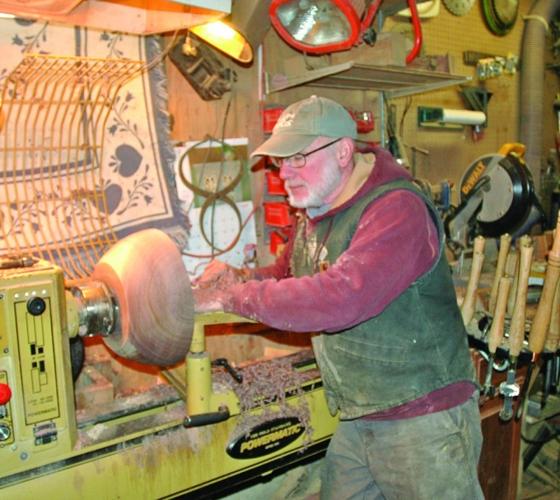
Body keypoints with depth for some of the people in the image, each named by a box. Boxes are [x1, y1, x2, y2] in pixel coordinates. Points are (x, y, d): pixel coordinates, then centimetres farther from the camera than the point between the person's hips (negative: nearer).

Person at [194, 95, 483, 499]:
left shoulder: (397, 209, -22)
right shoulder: (312, 215, 8)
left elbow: (340, 297, -34)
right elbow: (287, 275, 20)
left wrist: (232, 297, -27)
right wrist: (238, 277, -3)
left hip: (424, 419, -8)